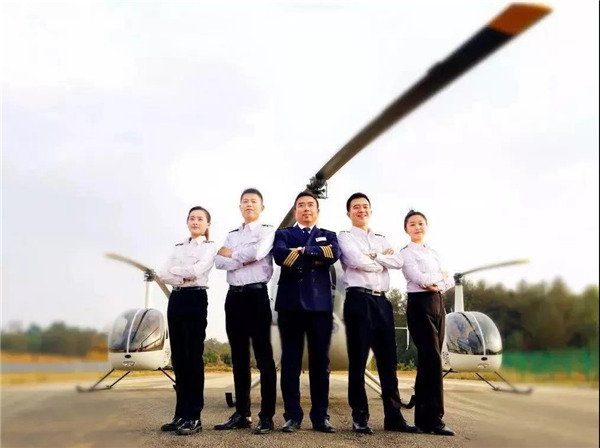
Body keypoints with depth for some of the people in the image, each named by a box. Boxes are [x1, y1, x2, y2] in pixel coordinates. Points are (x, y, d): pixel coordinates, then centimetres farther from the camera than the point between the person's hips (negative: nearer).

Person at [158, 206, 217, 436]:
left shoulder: (210, 247, 2)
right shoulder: (179, 247, 19)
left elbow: (197, 270, -15)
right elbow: (163, 274, 6)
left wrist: (174, 270, -1)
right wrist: (181, 277, -11)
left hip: (195, 299, -6)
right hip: (175, 299, 6)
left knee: (193, 357, -7)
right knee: (178, 357, 6)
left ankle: (193, 416, -2)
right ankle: (181, 413, 13)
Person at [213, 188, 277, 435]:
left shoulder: (267, 231, 3)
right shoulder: (231, 235, 19)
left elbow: (256, 253, -16)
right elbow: (219, 262, 4)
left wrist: (230, 253, -1)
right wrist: (245, 259, -11)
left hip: (256, 295, -6)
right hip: (234, 296, 6)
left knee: (263, 356, -4)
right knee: (239, 357, 9)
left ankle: (266, 416, 1)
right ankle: (242, 413, 17)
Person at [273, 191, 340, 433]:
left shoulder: (328, 236, 17)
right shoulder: (283, 234, 13)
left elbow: (334, 254, -7)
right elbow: (280, 255, -10)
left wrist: (303, 251, -6)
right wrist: (315, 259, -8)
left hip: (321, 304, 1)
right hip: (291, 303, -1)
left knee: (320, 360, 3)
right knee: (290, 360, 1)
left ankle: (320, 416, 11)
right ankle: (292, 416, 9)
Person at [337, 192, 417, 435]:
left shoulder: (381, 239, 20)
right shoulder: (345, 236, 4)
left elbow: (398, 262, 4)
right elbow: (357, 261, -14)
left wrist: (373, 256, -6)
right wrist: (383, 259, 1)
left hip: (382, 300, 5)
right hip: (358, 299, -5)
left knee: (388, 359, 6)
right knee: (358, 359, 0)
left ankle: (393, 415, 13)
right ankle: (360, 417, 8)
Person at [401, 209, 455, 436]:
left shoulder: (433, 253, 19)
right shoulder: (407, 253, -1)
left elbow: (450, 281, 11)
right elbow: (419, 279, -15)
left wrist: (437, 284, -7)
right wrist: (441, 275, -1)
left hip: (438, 303, 7)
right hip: (420, 304, -7)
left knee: (427, 360, 7)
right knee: (432, 359, -12)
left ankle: (423, 418, 12)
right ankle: (434, 419, -7)